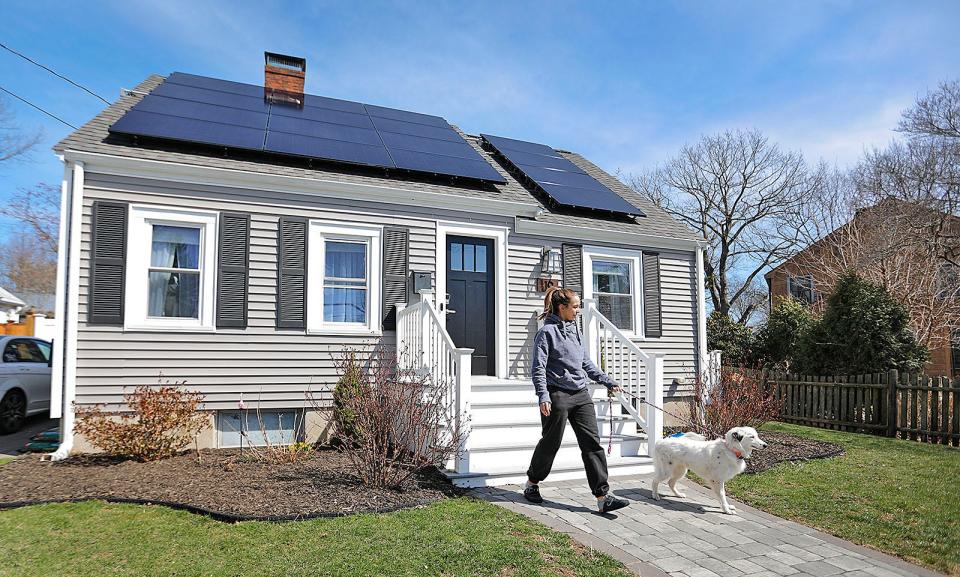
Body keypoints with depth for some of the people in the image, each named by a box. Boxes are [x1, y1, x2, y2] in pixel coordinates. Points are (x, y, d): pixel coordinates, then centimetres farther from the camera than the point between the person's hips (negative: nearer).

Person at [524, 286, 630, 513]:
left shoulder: (575, 330, 14)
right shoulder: (547, 332, -7)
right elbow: (539, 368, -11)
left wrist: (608, 381, 20)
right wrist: (543, 397, -21)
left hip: (581, 394, 6)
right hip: (557, 395, -6)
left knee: (592, 443, -1)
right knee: (550, 443, 6)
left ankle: (603, 497, -1)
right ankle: (531, 483, 29)